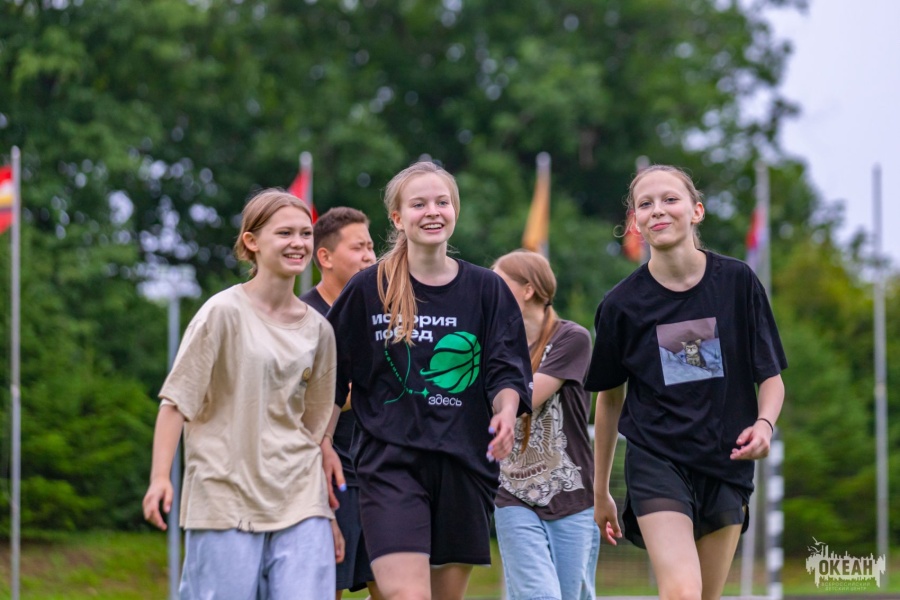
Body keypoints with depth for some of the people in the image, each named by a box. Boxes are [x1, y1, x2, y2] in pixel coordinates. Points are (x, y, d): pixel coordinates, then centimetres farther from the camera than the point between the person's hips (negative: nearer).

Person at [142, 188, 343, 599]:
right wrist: (160, 477, -14)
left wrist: (330, 514, 18)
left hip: (299, 502, 4)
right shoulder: (224, 313, -4)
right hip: (226, 499, -4)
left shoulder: (318, 330, 11)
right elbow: (177, 400, -4)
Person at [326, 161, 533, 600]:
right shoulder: (367, 290, 2)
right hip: (390, 464, -3)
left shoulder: (487, 290, 7)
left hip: (465, 463, 3)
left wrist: (505, 412, -18)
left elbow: (506, 369, 2)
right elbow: (330, 378, 9)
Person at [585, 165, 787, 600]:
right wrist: (600, 491, 17)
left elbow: (771, 377, 4)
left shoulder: (738, 283, -1)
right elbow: (610, 398, 11)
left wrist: (764, 424, -19)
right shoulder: (622, 303, -2)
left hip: (725, 465, 2)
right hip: (656, 461, -2)